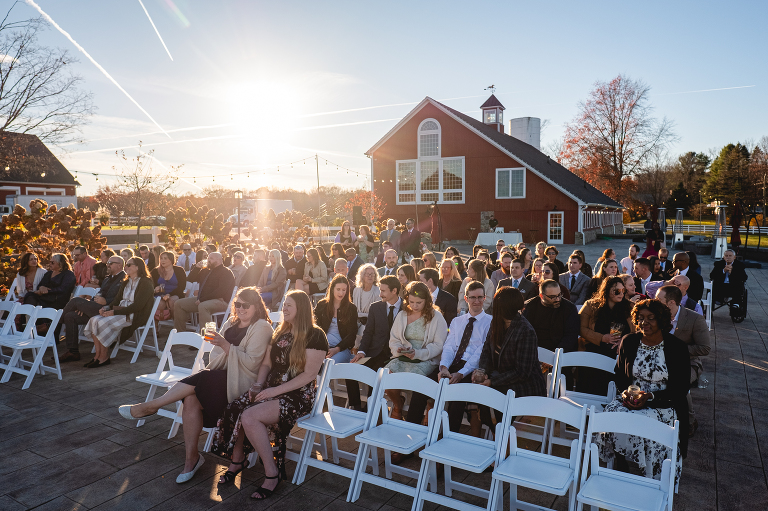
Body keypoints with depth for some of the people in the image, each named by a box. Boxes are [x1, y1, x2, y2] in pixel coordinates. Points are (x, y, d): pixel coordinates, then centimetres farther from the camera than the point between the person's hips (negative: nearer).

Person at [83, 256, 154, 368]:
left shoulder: (145, 283, -8)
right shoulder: (125, 283, 20)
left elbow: (137, 306, -17)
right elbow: (116, 301, 16)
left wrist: (114, 312, -19)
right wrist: (106, 308, -6)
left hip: (133, 316, -8)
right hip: (121, 312, 8)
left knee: (102, 322, -25)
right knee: (94, 320, -15)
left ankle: (104, 357, -13)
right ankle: (98, 355, -14)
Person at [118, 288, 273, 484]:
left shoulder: (261, 328, -7)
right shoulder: (231, 323, 17)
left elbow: (251, 363, -16)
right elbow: (216, 359, 17)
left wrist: (225, 345, -22)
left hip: (241, 383, -6)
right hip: (222, 378, 7)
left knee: (196, 381, -26)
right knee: (191, 399, -21)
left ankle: (149, 407, -8)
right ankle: (191, 458, -11)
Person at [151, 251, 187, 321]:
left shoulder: (179, 270, 10)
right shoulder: (155, 272, 17)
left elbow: (181, 287, 0)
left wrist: (169, 294, -16)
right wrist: (155, 290, -13)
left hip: (174, 295, -1)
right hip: (160, 296, 1)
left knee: (172, 301, -37)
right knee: (159, 304, -34)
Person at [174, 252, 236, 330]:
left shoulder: (226, 272, -4)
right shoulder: (206, 271, 24)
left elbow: (221, 291, -18)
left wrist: (202, 299, -20)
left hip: (220, 300, -9)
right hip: (202, 300, 9)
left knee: (203, 306, -40)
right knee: (178, 304, 1)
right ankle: (180, 333, 4)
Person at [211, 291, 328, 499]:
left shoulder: (315, 335, -9)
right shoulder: (280, 333, 16)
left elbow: (309, 374, -14)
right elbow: (266, 363, 17)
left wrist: (275, 390, -18)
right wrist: (259, 384, -3)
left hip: (299, 395, -7)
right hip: (271, 388, 7)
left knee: (250, 417, -28)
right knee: (234, 409, -18)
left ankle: (272, 473, -12)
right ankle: (236, 463, -1)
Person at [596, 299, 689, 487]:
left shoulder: (677, 348, -6)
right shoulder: (629, 342, 4)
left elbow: (681, 389, -5)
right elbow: (619, 375, 14)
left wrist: (649, 397, -18)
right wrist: (625, 392, -8)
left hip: (663, 405, -3)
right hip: (632, 399, 3)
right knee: (611, 412, -27)